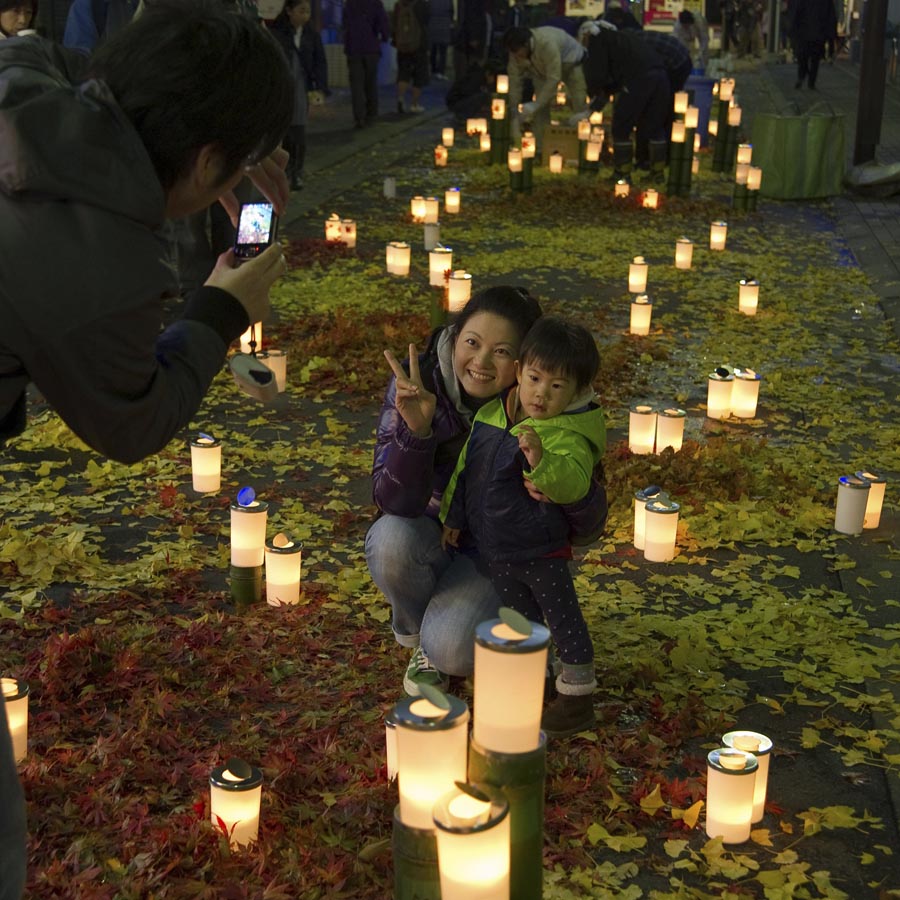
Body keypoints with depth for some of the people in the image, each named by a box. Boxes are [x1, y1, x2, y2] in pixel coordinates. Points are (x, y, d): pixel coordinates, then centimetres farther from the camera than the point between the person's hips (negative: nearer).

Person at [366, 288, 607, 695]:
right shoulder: (418, 385, -21)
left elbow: (589, 526, -20)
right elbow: (395, 502, -28)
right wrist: (416, 430, -46)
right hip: (429, 535, 2)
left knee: (451, 650, -28)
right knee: (392, 540, -33)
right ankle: (417, 637, -1)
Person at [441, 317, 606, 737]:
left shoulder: (569, 435, -22)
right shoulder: (492, 414, -2)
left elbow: (572, 482, -40)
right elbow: (466, 466, 11)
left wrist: (541, 462, -58)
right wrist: (454, 514, 18)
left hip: (541, 550, -7)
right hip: (495, 548, 7)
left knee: (563, 619, 9)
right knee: (519, 620, 24)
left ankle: (577, 694, 24)